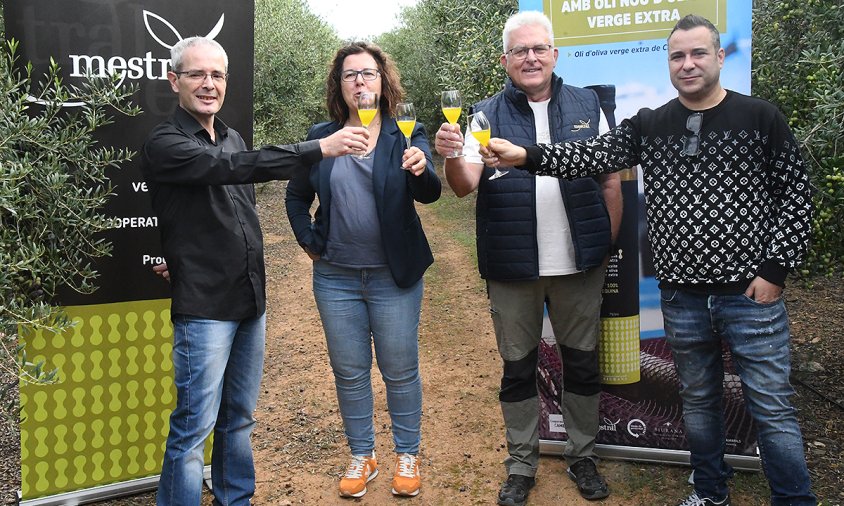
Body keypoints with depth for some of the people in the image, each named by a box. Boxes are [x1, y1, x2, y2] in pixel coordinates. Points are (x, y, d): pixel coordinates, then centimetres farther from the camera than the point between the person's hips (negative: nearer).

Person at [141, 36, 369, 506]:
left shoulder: (232, 137, 13)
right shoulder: (164, 144, -11)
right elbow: (236, 167, -27)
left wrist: (194, 255, 11)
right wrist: (320, 148, -32)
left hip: (251, 300, 7)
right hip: (204, 307, -7)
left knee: (239, 417, 17)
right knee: (195, 427, -2)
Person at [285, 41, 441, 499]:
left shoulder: (407, 134, -3)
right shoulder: (321, 137, 3)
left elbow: (429, 193, -17)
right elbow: (296, 197, 13)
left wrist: (422, 170, -38)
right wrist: (310, 242, 2)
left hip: (394, 275, -2)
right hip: (335, 277, 3)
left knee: (400, 371, 7)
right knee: (349, 372, 12)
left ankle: (407, 456, 26)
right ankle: (361, 456, 30)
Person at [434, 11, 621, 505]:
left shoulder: (587, 105, 4)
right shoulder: (487, 114, 0)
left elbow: (611, 180, 7)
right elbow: (466, 185, -11)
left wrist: (607, 241, 2)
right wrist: (453, 156, -32)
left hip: (580, 262, 1)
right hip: (512, 266, -1)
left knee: (582, 361, 13)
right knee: (518, 367, 12)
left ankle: (583, 456, 33)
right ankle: (521, 466, 28)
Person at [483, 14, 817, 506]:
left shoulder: (762, 118, -2)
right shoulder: (649, 126, 4)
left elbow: (796, 194, -1)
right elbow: (592, 155, -8)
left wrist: (775, 269, -7)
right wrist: (526, 155, -23)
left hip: (752, 293, -3)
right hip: (682, 296, 3)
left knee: (773, 406, 3)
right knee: (699, 399, 17)